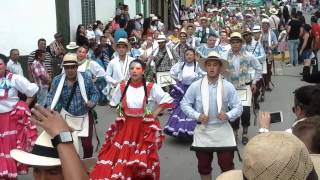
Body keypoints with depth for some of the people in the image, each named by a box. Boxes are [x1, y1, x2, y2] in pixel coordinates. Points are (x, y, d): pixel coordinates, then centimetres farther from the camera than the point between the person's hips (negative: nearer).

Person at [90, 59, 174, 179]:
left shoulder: (151, 87, -7)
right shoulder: (122, 86, 3)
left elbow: (167, 101, -3)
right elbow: (114, 104, 17)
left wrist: (154, 114, -6)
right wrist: (122, 114, 6)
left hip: (145, 128, -2)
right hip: (125, 127, 2)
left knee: (143, 162, 4)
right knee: (120, 156, -2)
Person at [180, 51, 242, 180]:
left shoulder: (228, 86, -4)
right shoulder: (195, 86, -4)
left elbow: (238, 107, -2)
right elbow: (184, 104, 0)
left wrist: (228, 115, -22)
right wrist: (197, 115, -14)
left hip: (223, 131, -1)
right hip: (202, 131, 1)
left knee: (227, 165, 5)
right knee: (203, 165, 14)